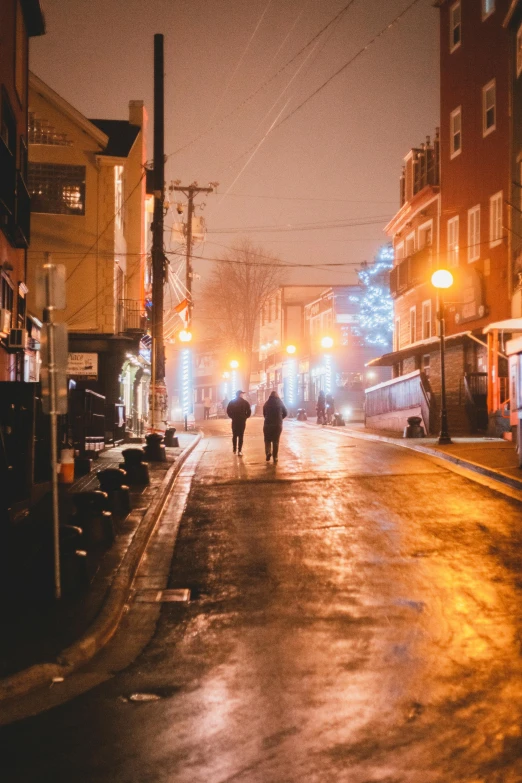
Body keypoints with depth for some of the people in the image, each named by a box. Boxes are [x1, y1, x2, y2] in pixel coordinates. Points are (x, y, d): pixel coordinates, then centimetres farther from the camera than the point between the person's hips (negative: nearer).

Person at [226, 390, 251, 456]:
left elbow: (228, 411, -4)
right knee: (241, 436, 0)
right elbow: (249, 411, -9)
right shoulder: (245, 402, -4)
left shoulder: (232, 402, 1)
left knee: (234, 435, 15)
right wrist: (245, 417, 7)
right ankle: (239, 451, -5)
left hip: (234, 421, 2)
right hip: (242, 421, -2)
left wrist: (232, 417, 9)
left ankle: (234, 449, 20)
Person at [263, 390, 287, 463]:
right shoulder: (280, 403, -1)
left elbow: (264, 414, 5)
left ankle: (268, 452, -12)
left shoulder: (266, 404, 0)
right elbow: (285, 413, 2)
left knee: (267, 440, 12)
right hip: (278, 425, 0)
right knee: (276, 441, 9)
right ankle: (275, 457, 7)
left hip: (268, 424, 0)